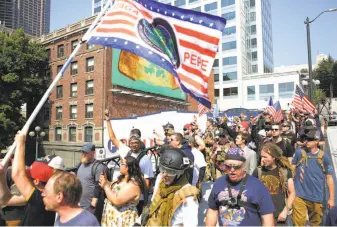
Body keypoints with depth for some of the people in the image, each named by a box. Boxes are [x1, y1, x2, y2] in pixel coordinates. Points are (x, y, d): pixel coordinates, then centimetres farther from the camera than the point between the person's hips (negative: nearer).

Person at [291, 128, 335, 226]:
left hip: (316, 197, 1)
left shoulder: (324, 156, -5)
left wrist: (331, 198, -1)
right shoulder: (299, 152, -4)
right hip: (299, 195, -1)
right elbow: (292, 169, 6)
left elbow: (329, 178, -1)